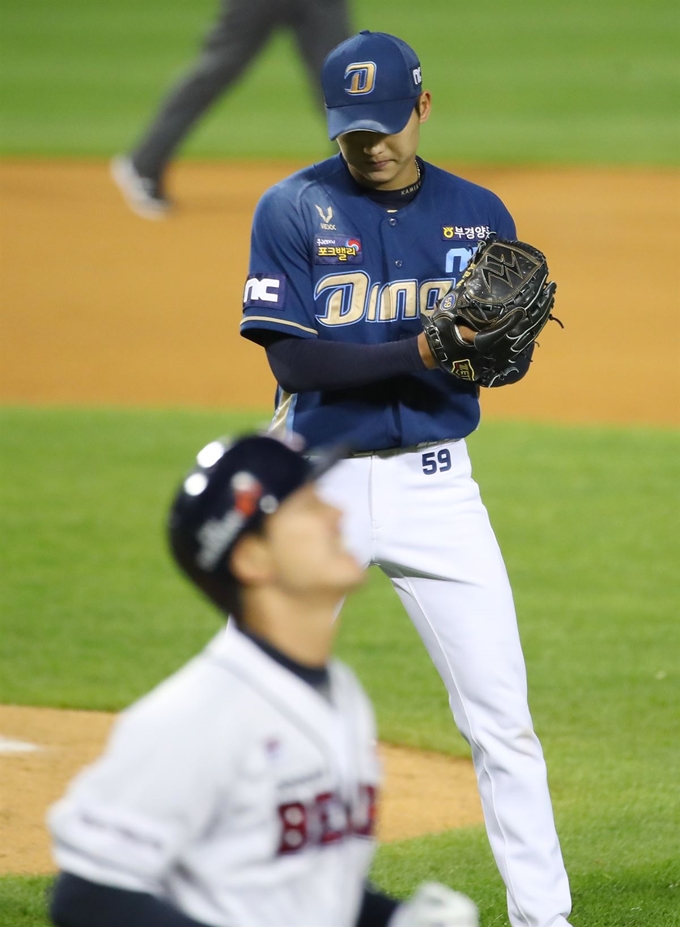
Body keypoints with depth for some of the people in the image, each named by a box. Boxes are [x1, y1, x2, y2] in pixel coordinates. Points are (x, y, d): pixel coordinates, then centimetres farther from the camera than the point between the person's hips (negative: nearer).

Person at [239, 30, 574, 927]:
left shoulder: (477, 215, 4)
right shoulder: (293, 210, -6)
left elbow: (513, 358, 1)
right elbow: (295, 357, -15)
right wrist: (419, 353, -27)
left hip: (434, 483, 2)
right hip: (316, 482, -1)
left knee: (502, 719, -3)